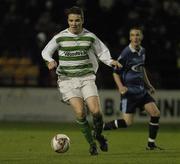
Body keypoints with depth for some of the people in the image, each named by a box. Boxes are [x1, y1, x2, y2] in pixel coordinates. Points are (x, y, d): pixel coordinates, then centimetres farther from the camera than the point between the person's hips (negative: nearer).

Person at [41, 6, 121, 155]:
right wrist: (50, 60, -12)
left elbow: (102, 52, 15)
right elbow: (46, 51, 10)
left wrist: (111, 61, -4)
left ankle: (98, 135, 18)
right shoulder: (60, 37, -1)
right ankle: (92, 144, -1)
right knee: (80, 112, -18)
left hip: (86, 77, 1)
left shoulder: (90, 37, 3)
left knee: (96, 111, -14)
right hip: (68, 80, -1)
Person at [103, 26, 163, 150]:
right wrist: (120, 87, -24)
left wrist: (148, 85, 24)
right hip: (129, 91, -7)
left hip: (141, 89, 7)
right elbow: (116, 73, -9)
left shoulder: (142, 51, 8)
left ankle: (151, 144, 7)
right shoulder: (126, 53, -14)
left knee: (156, 113, -4)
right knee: (128, 122, -11)